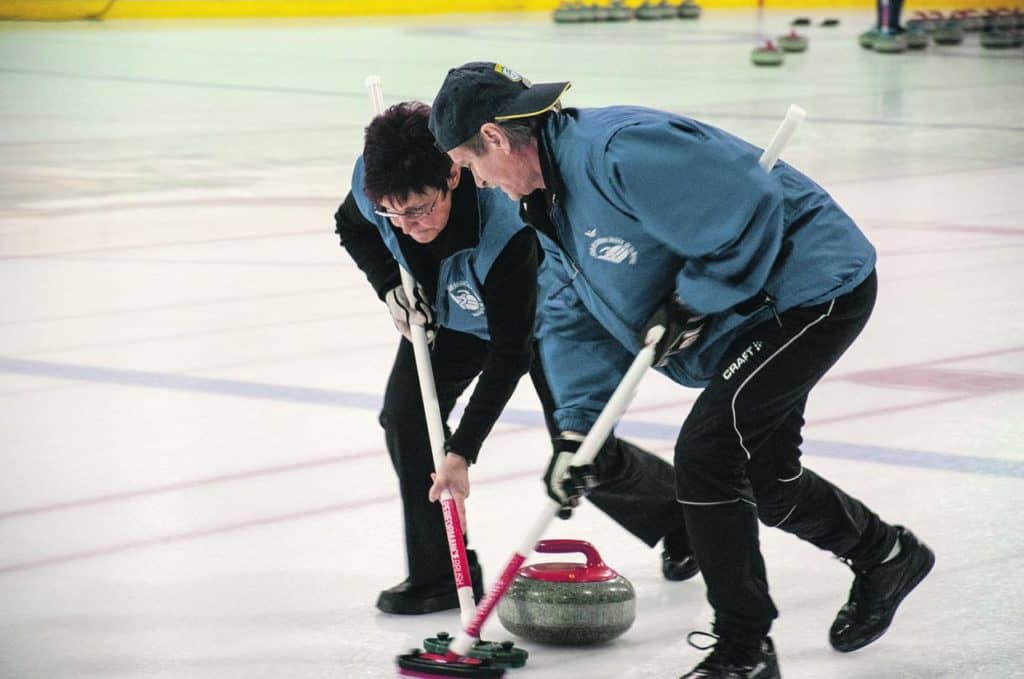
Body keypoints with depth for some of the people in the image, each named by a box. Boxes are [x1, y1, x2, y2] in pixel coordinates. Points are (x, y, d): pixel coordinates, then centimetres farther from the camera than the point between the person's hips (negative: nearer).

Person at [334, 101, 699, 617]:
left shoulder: (505, 225, -45)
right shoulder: (370, 181, -30)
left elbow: (510, 351, -38)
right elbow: (351, 228, -2)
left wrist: (461, 452, -39)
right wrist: (391, 287, -19)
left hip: (539, 315, -5)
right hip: (449, 311, 5)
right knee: (406, 414, -15)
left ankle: (679, 511, 32)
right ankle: (441, 573, -4)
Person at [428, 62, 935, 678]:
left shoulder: (615, 151, -28)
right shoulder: (556, 193, 6)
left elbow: (752, 207, -31)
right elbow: (581, 319, 11)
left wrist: (690, 302, -23)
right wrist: (576, 427, 0)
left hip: (816, 288, -11)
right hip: (755, 309, 11)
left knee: (706, 451, -16)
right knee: (764, 478, 20)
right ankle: (886, 554, 45)